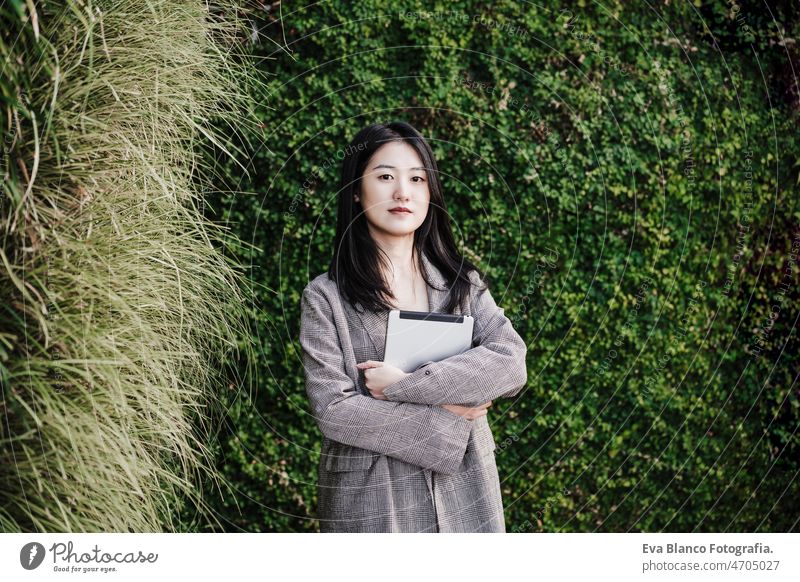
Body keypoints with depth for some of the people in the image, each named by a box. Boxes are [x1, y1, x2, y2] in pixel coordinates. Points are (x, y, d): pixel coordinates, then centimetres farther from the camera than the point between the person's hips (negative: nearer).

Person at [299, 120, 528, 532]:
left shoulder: (463, 283, 3)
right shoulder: (325, 297, -6)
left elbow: (511, 365, -10)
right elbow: (333, 410, -13)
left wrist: (404, 385, -17)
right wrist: (443, 415, -13)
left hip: (463, 492, 3)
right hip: (371, 499, -3)